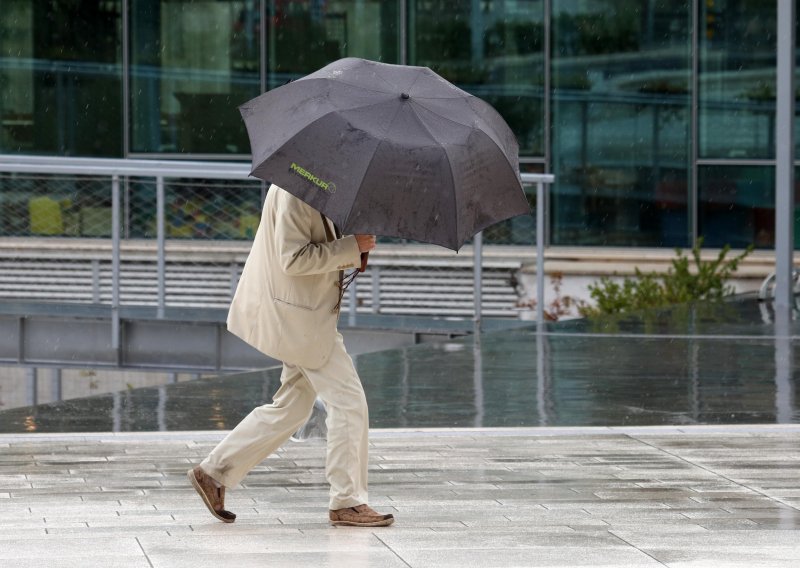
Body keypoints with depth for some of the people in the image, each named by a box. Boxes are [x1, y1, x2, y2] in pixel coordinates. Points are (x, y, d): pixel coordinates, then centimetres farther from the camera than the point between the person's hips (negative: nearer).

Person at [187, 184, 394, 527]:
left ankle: (215, 472, 21)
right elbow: (293, 259, -24)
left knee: (291, 407, 16)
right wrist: (351, 247, -21)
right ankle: (347, 502, 0)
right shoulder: (294, 192, -19)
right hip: (299, 316, -11)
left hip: (306, 314, 11)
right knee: (348, 401, -6)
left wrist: (350, 254, 5)